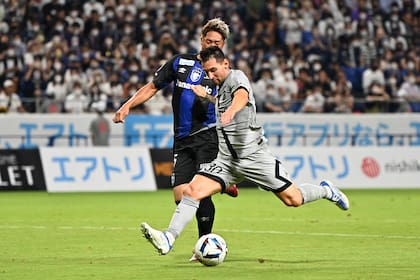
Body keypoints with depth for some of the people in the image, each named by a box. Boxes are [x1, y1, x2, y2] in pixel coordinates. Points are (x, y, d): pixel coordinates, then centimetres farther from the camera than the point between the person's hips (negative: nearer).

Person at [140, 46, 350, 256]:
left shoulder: (237, 77, -11)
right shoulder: (219, 87, 13)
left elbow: (242, 96, -37)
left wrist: (231, 110, -59)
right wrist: (206, 96, 19)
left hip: (253, 155, -7)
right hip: (225, 159, 7)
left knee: (293, 200, -1)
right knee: (192, 190, -17)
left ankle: (325, 190, 30)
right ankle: (168, 239, -25)